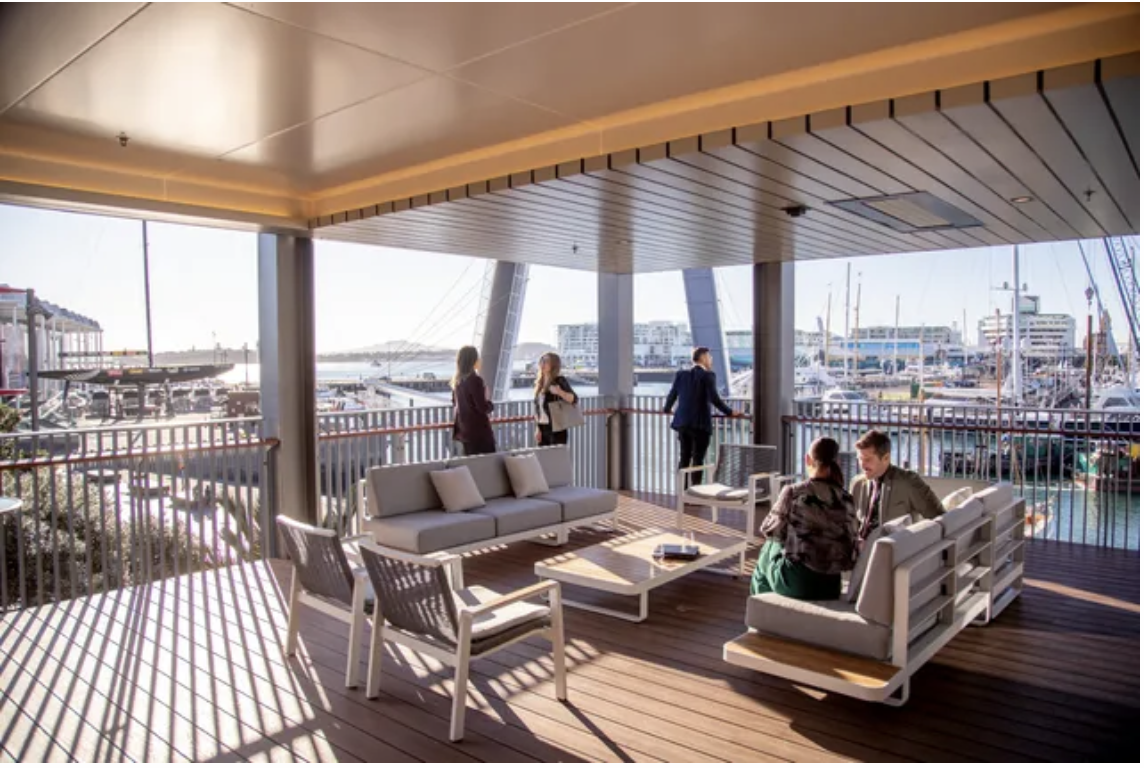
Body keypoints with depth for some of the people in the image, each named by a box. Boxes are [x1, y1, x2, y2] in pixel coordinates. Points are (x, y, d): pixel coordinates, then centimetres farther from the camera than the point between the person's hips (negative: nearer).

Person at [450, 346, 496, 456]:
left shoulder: (457, 380, 6)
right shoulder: (475, 380, -18)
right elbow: (483, 407, -17)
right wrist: (490, 403, 1)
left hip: (463, 430, 9)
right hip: (478, 430, -8)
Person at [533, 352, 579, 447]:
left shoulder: (559, 381, -8)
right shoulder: (540, 383, 11)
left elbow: (574, 399, -15)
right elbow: (537, 406, 13)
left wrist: (560, 392, -32)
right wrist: (538, 428, 9)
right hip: (543, 428, 7)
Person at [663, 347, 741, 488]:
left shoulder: (681, 375, 6)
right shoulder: (707, 375, -10)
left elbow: (672, 395, 13)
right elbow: (714, 399, -16)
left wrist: (667, 409, 32)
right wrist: (730, 412, -5)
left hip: (683, 422, 6)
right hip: (700, 424, -5)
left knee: (684, 458, 12)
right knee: (698, 460, 1)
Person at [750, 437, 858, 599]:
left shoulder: (793, 493, -14)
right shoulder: (846, 500, -4)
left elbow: (769, 531, 0)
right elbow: (851, 556, -2)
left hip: (796, 582, -4)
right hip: (830, 587, 4)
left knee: (769, 549, 28)